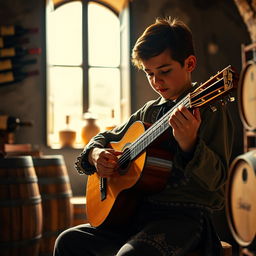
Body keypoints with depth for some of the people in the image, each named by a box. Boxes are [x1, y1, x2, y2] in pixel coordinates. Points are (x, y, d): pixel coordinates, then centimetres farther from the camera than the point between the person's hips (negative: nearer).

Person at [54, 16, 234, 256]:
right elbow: (105, 137, 25)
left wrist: (189, 144, -33)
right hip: (140, 212, 7)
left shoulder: (210, 108, -6)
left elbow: (217, 179, -14)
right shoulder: (149, 111, 14)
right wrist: (96, 153, 2)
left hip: (185, 215, -7)